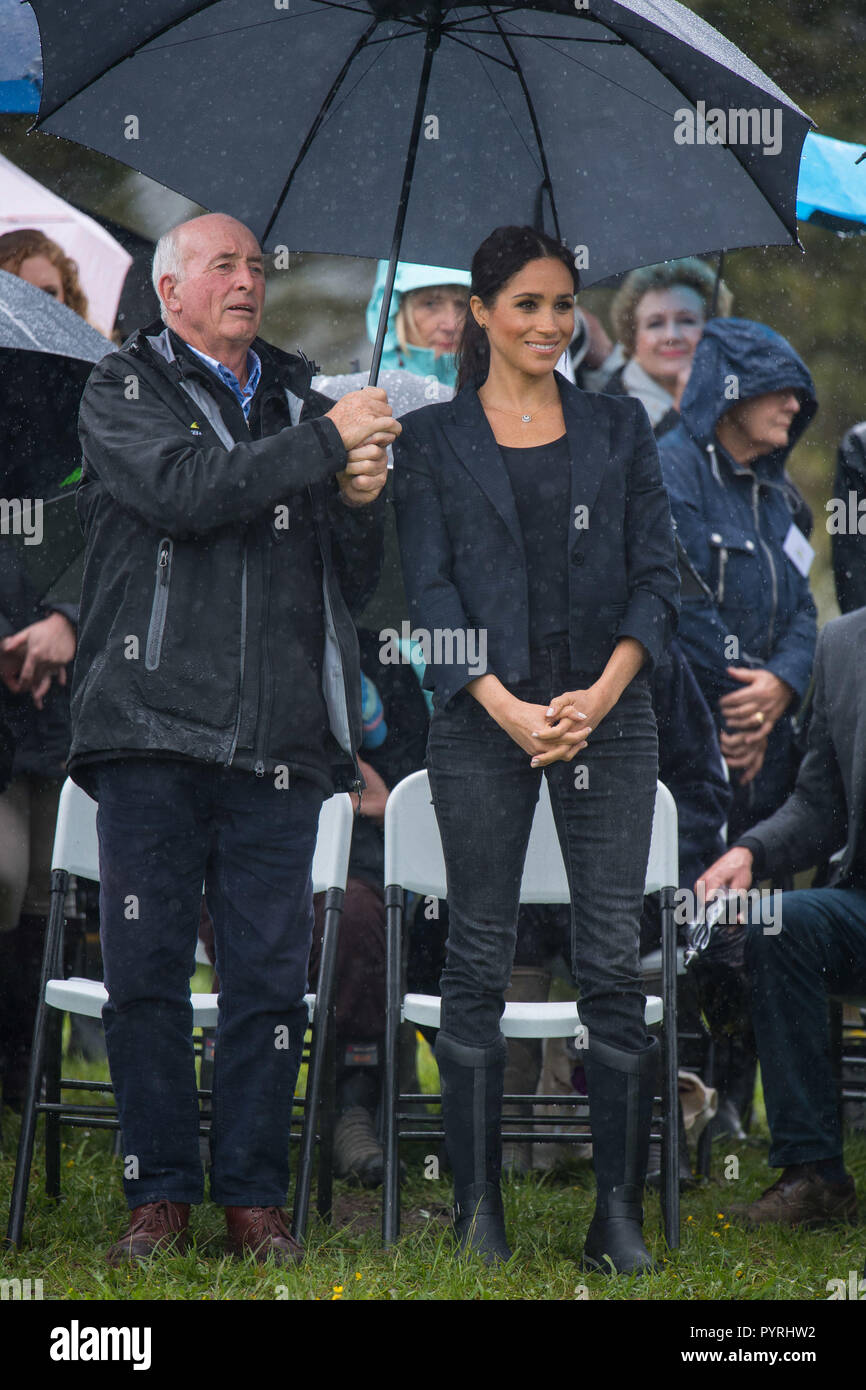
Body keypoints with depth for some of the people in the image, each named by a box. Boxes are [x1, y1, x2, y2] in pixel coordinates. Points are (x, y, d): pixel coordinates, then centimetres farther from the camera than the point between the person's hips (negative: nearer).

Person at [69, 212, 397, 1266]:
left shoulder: (297, 401, 19)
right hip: (154, 727, -3)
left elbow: (354, 584, 20)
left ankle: (253, 1198, 8)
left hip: (277, 739, 3)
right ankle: (160, 1194, 7)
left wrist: (359, 502, -1)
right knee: (146, 970, -1)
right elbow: (181, 490, -15)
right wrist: (324, 443, -13)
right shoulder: (123, 391, 6)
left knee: (268, 976, 1)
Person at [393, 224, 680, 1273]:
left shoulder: (620, 428, 10)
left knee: (613, 961, -3)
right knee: (479, 958, 1)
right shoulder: (433, 439, 5)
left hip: (609, 715, 1)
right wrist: (509, 709, -14)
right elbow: (429, 590, -1)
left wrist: (602, 693, -11)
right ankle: (478, 1207, 8)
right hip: (482, 719, -1)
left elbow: (656, 576, 5)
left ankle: (619, 1214, 0)